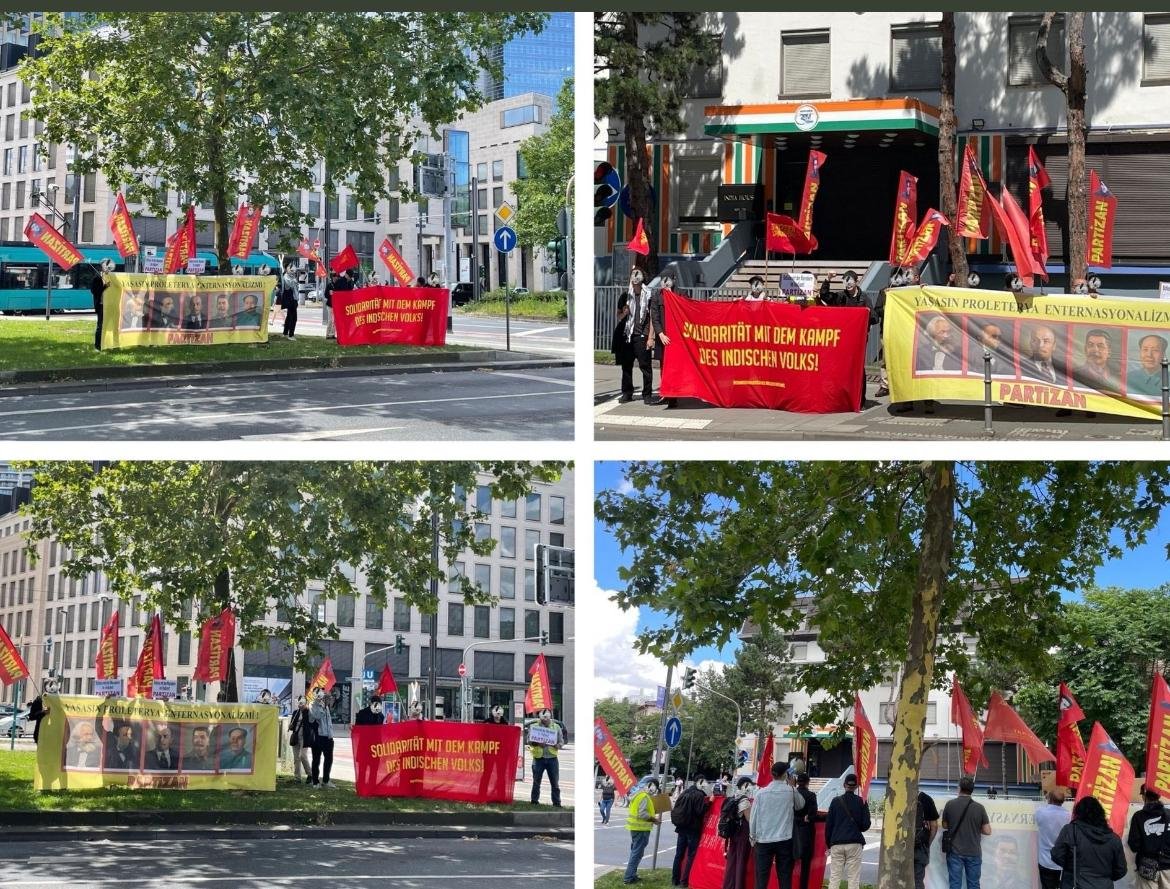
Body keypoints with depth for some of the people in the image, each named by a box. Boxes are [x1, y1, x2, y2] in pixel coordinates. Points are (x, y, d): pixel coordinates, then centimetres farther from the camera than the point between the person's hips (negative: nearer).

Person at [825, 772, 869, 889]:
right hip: (855, 844, -1)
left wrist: (829, 844, 13)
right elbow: (866, 825, 0)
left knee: (834, 877, 3)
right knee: (853, 879, 0)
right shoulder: (861, 802, -1)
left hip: (836, 843, 1)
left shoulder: (836, 801, 3)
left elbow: (828, 824, 4)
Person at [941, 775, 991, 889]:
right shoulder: (979, 807, -7)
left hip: (955, 851, 0)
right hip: (974, 852, 0)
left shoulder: (950, 805, -6)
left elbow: (944, 825, 6)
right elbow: (987, 831, -3)